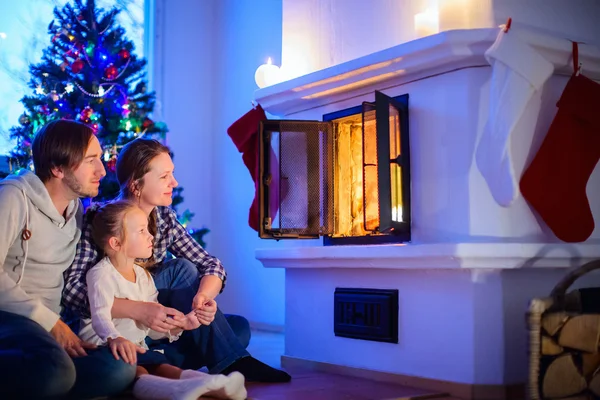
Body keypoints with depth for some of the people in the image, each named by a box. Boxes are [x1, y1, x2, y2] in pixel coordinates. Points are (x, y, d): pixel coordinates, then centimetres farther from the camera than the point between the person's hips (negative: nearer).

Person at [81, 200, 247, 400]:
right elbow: (100, 316, -28)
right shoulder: (102, 274, -10)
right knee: (138, 373, -35)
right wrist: (114, 338, -50)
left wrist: (181, 323, -6)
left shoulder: (143, 275, 14)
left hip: (138, 347, 6)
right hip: (107, 348, -6)